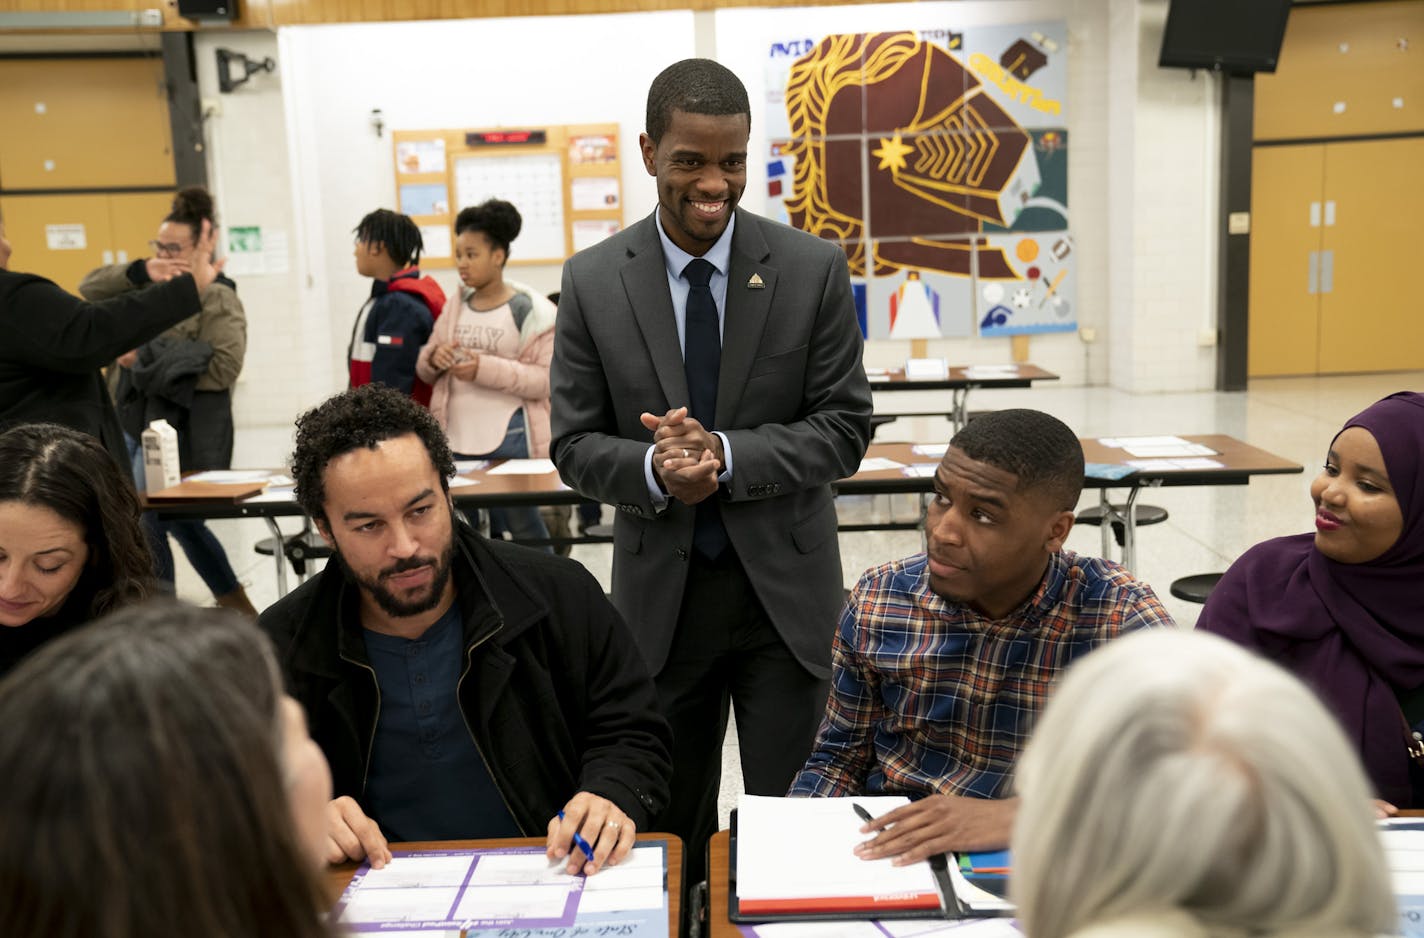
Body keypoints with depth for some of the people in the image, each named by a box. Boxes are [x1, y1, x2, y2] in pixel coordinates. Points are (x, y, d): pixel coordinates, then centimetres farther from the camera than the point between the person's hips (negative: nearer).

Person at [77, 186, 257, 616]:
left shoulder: (217, 298, -9)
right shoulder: (146, 287, 12)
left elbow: (223, 368, -20)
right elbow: (91, 287, 2)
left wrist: (148, 361, -18)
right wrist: (140, 270, -15)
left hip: (179, 433, -8)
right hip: (132, 422, 8)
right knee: (180, 522, 19)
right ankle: (235, 602, 34)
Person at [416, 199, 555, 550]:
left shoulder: (529, 310, -6)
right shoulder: (456, 306, 11)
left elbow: (547, 378, -12)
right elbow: (425, 370, 17)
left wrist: (486, 369, -21)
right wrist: (435, 359, -6)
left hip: (509, 441, -5)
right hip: (457, 440, 6)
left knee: (522, 527, 1)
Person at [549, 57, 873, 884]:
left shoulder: (814, 268, -6)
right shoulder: (593, 281, -3)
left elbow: (845, 429, -6)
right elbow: (576, 444, -1)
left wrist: (726, 456, -21)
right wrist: (653, 469, -22)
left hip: (786, 589, -1)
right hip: (660, 591, 1)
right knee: (669, 827, 16)